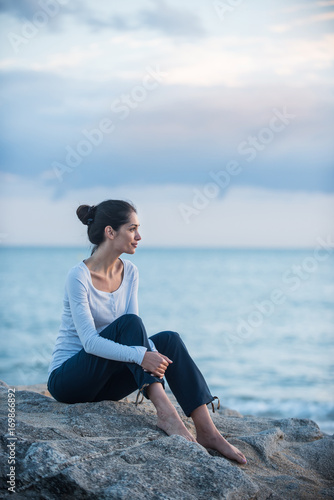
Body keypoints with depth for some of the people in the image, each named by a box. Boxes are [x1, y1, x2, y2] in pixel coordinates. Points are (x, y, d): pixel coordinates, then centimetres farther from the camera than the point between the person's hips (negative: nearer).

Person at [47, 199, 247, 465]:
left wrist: (150, 354, -23)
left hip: (104, 381, 7)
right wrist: (141, 355, -40)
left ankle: (207, 430, -25)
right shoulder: (79, 276, -20)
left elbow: (135, 334, -1)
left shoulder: (129, 272, 3)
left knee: (168, 339, -17)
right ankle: (165, 412, -35)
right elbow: (89, 341, -29)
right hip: (67, 378, -7)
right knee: (127, 323, -28)